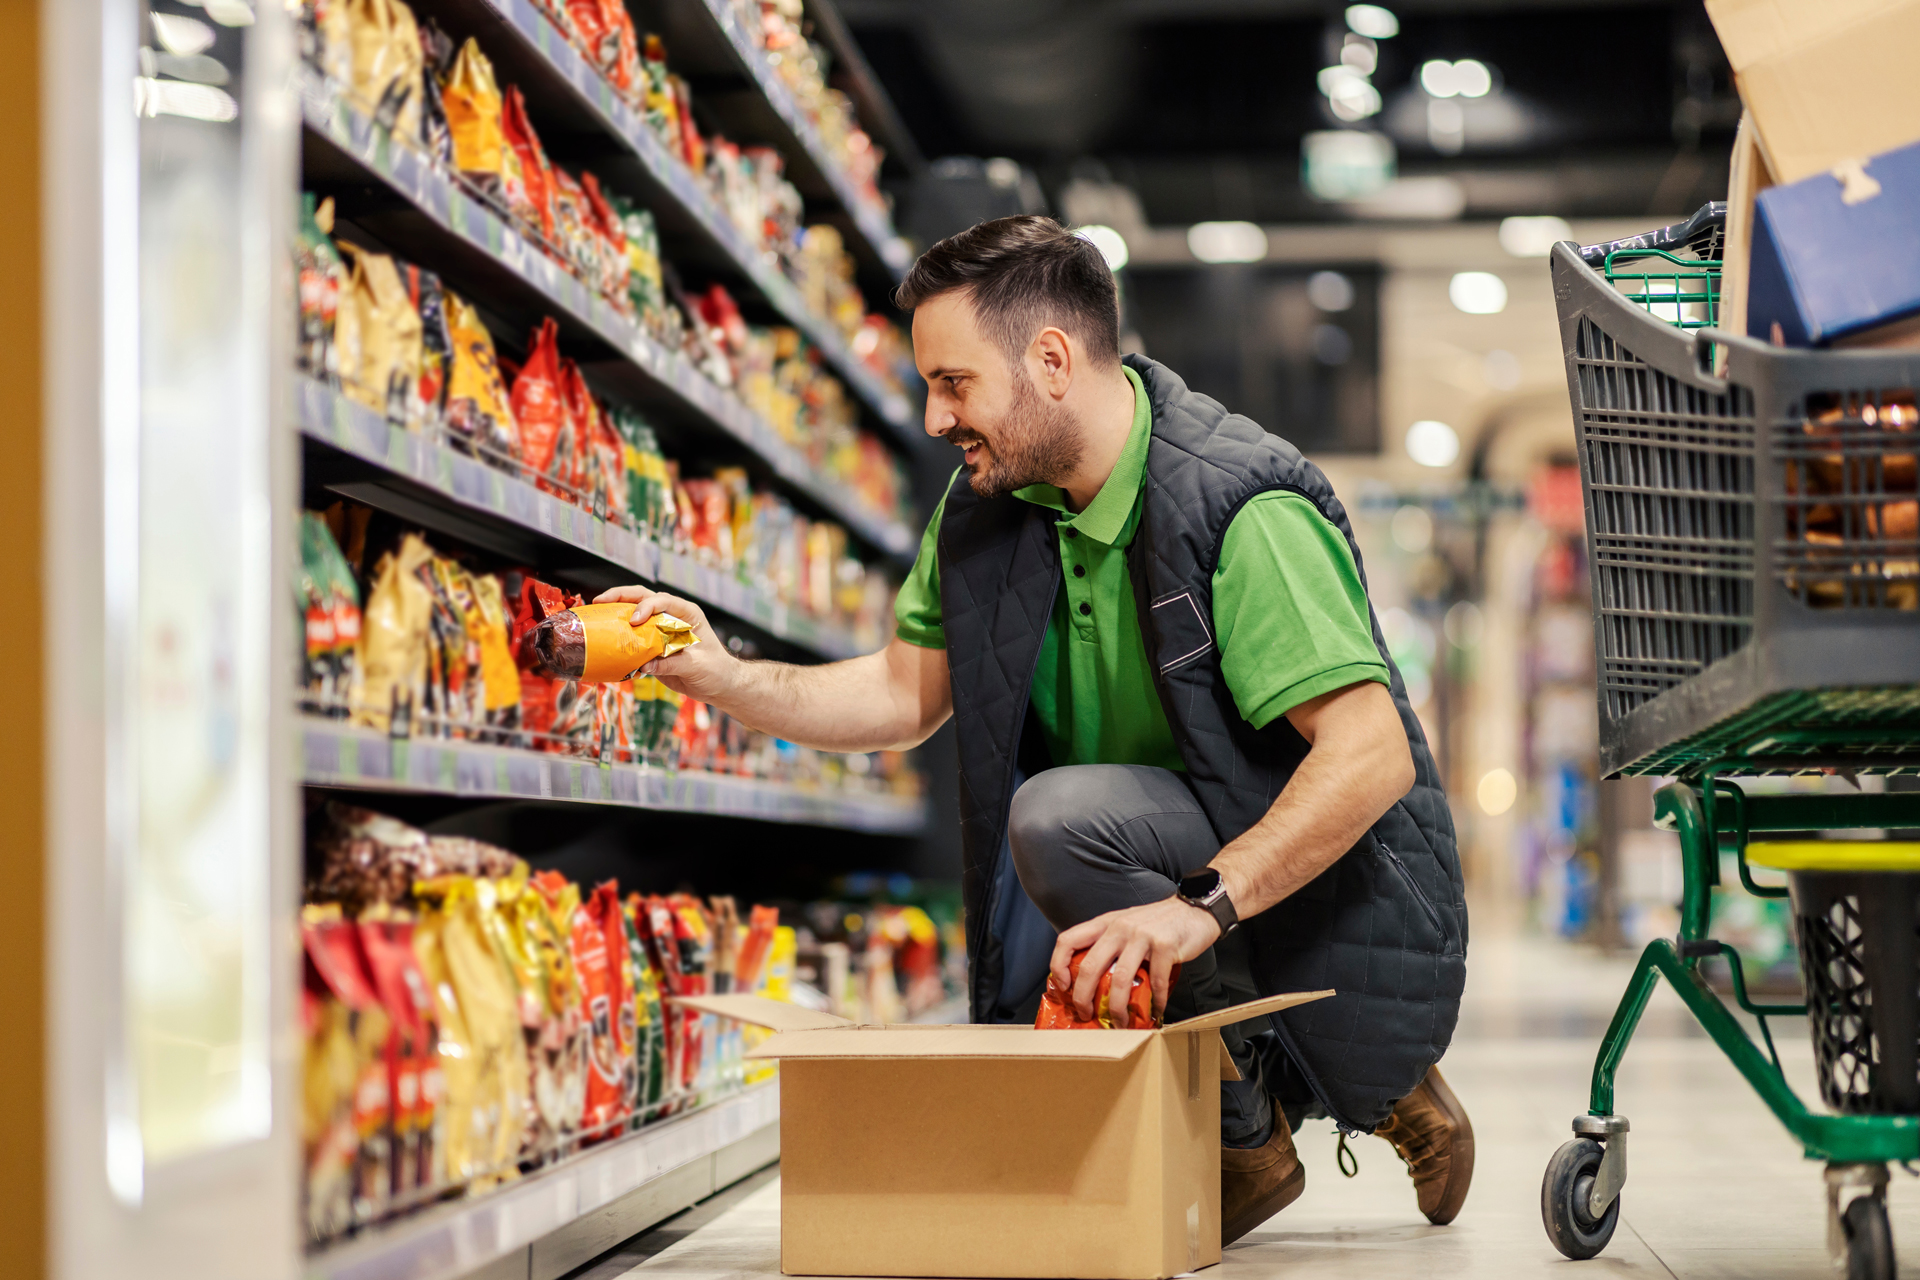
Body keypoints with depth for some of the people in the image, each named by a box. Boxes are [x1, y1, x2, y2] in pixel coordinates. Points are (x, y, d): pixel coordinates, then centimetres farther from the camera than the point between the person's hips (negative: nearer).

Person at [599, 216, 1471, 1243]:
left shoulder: (1240, 507, -24)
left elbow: (1374, 755, -30)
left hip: (1341, 920, -8)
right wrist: (721, 678, -3)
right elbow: (905, 695, 12)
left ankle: (1244, 1138, -13)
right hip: (1195, 889, 8)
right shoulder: (987, 507, 1)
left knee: (1062, 815, -31)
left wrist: (1200, 906, -39)